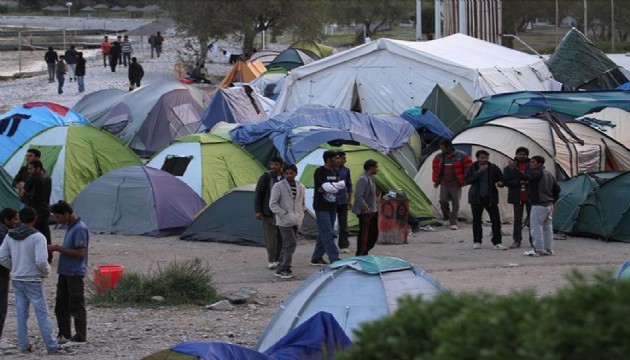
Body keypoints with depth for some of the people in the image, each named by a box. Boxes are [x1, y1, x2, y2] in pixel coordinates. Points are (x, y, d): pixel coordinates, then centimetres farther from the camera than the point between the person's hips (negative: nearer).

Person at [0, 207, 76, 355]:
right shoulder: (37, 237, -16)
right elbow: (41, 261, -23)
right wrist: (47, 271, -3)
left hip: (16, 280, 6)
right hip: (33, 280, -6)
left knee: (21, 313, 12)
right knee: (42, 314, -2)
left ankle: (23, 344, 15)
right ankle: (53, 347, -1)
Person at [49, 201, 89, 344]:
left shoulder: (79, 229, -18)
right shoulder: (69, 226, 12)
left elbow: (80, 252, -22)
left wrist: (59, 248, -18)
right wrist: (58, 248, 8)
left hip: (75, 273, -10)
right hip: (65, 272, 10)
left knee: (76, 306, -3)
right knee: (61, 306, 13)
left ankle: (81, 336, 4)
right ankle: (64, 335, 20)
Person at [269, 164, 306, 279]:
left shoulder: (301, 187, 10)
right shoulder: (278, 186, -7)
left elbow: (302, 204, 24)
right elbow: (273, 204, -9)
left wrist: (300, 216, 9)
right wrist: (284, 215, -15)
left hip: (296, 222, 6)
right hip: (284, 221, -6)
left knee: (287, 245, 10)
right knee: (291, 243, -14)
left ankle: (280, 269, 18)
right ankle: (285, 269, -8)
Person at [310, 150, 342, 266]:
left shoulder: (334, 172, 13)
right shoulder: (320, 172, -12)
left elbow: (336, 188, 4)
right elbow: (327, 187, -20)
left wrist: (324, 189, -12)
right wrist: (336, 185, -6)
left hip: (332, 207, 8)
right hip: (321, 207, -8)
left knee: (324, 234, 11)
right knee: (327, 234, -10)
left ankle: (316, 258, 17)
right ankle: (334, 259, -14)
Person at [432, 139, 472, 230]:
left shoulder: (461, 156, -9)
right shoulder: (439, 157, 4)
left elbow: (468, 168, -3)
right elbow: (436, 169, 17)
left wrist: (463, 181, -3)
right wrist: (436, 181, 12)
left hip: (455, 185, -3)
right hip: (444, 184, 3)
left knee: (455, 203, -3)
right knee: (443, 201, -9)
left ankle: (453, 223, 4)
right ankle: (447, 219, 13)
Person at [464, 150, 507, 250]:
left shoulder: (494, 168, 2)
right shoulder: (472, 168, 0)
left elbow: (501, 179, 9)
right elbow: (467, 180, -12)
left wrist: (499, 183, -15)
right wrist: (479, 172, -20)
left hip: (491, 197, 0)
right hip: (476, 198, 0)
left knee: (496, 220, -7)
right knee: (476, 220, 7)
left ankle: (497, 242, -3)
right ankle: (477, 242, 18)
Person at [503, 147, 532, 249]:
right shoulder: (509, 167, 3)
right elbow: (506, 182, -4)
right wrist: (519, 182, -16)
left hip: (530, 197, -1)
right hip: (517, 197, 1)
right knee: (517, 219, 5)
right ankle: (517, 241, 10)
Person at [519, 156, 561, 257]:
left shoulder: (537, 173, -13)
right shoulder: (549, 174, 17)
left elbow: (526, 176, -31)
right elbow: (557, 188, 21)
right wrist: (553, 201, 24)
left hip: (539, 205, -10)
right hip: (549, 205, 10)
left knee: (536, 227, -6)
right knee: (548, 227, 14)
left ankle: (538, 249, -7)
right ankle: (549, 249, 18)